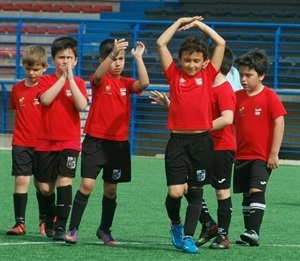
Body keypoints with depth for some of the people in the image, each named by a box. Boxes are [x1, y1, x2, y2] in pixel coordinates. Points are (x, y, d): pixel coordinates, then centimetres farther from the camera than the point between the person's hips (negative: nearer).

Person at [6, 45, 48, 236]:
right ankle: (20, 222, -5)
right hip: (21, 143, 2)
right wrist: (23, 130, 7)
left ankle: (44, 221, 22)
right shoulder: (17, 89, 5)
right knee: (21, 180, -6)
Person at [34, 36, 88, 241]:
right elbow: (45, 99, -17)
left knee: (65, 181, -17)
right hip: (46, 141, 1)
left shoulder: (78, 82, 5)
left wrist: (70, 78, -15)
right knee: (45, 187, 5)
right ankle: (50, 219, 32)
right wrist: (62, 77, -15)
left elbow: (82, 105, -14)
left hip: (70, 142, -1)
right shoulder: (46, 80, 4)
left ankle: (61, 226, -16)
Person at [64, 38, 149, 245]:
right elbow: (99, 74, -29)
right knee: (87, 184, -13)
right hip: (96, 140, -3)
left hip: (119, 142, 3)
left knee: (111, 188, 10)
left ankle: (105, 229, 26)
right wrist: (113, 53, -43)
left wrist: (138, 57, -21)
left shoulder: (126, 83, 6)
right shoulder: (99, 81, -3)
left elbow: (144, 83, -16)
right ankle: (73, 229, -7)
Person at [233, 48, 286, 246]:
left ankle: (254, 232, -20)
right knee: (246, 194, 10)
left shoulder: (270, 97, -10)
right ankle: (249, 233, 16)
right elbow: (233, 124, 13)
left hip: (262, 156, -6)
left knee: (256, 191, -16)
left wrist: (274, 153, -14)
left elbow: (279, 123, -11)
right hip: (242, 155, 6)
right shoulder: (237, 97, 5)